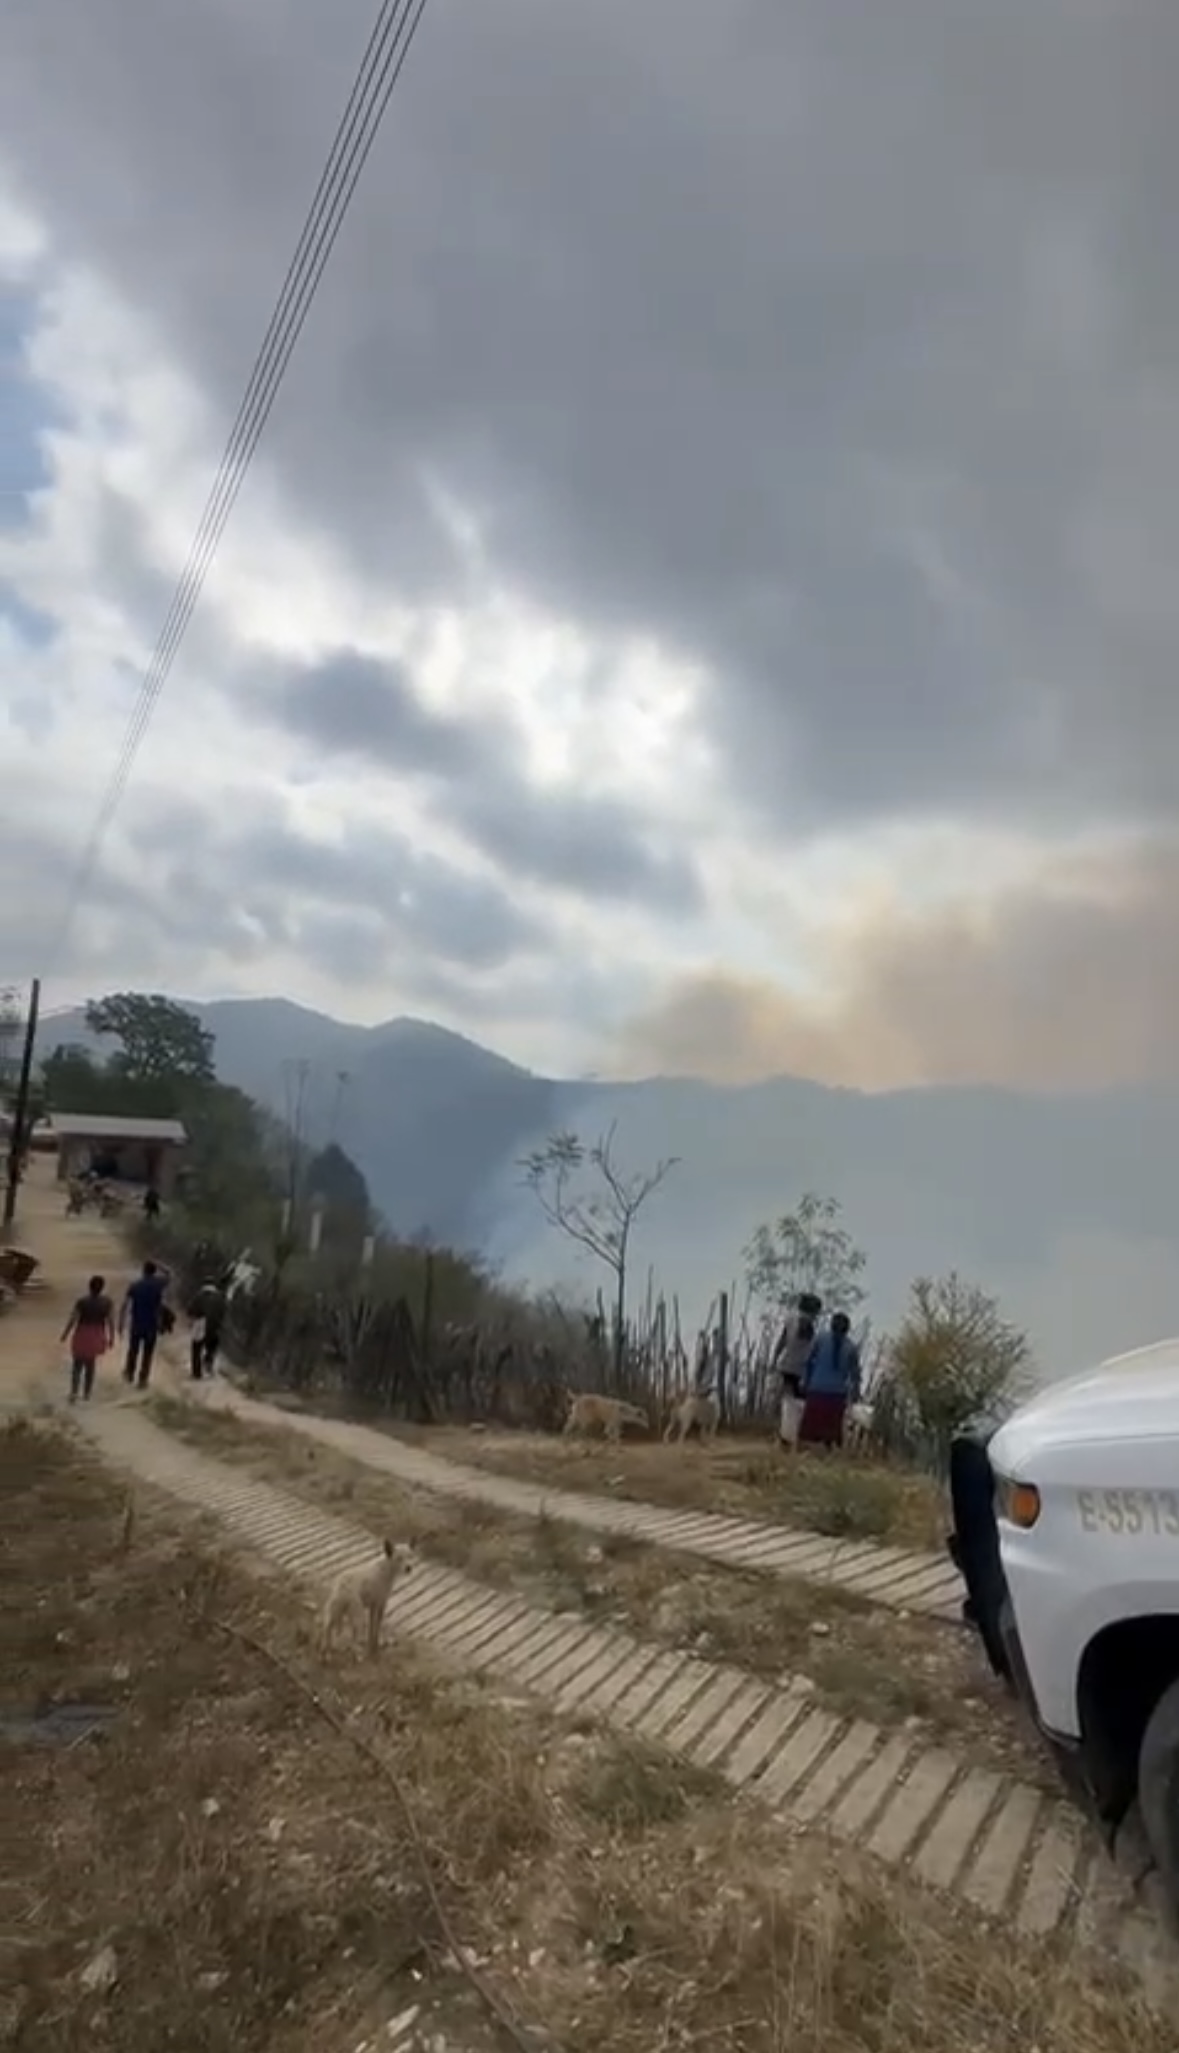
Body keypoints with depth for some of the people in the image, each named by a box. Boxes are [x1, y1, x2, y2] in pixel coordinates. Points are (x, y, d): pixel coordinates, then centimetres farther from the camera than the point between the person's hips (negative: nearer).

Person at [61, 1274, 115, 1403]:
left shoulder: (82, 1302, -18)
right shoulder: (107, 1302, -11)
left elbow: (72, 1320, -12)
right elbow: (111, 1321, -6)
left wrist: (65, 1335, 3)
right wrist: (111, 1338, 7)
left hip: (82, 1337, -3)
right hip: (96, 1338, 3)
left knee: (77, 1365, 10)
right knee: (90, 1364, 21)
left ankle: (74, 1393, -4)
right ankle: (86, 1393, 29)